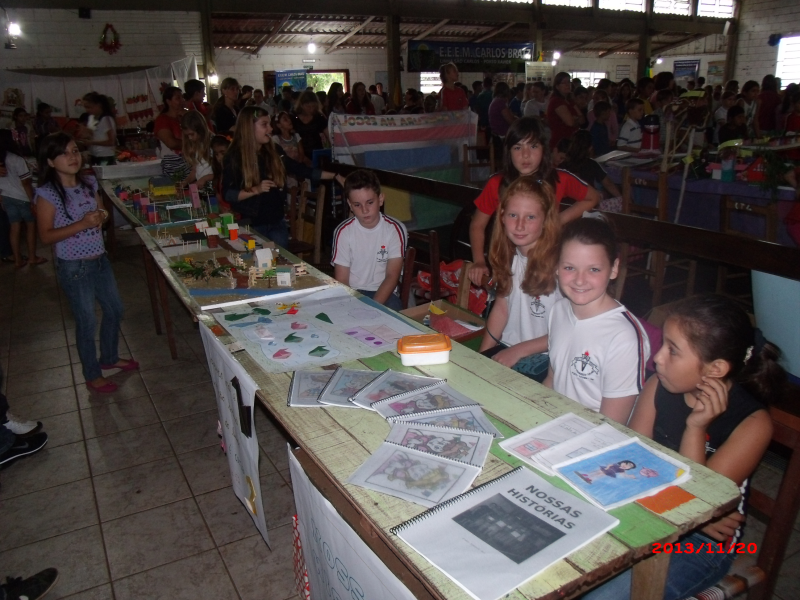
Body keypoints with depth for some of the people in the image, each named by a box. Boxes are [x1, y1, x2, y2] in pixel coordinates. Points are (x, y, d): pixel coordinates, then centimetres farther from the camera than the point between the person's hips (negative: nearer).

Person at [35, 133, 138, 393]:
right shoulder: (47, 194, -16)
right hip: (74, 267, -6)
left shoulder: (89, 183, 2)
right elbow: (46, 235, -16)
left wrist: (102, 217, -8)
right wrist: (81, 224, -26)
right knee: (86, 321, 6)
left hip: (100, 260, 7)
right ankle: (93, 376, 25)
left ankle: (110, 358, 42)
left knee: (114, 310, 18)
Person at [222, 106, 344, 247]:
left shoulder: (274, 151, 3)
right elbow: (227, 194, -11)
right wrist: (256, 190, -24)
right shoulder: (234, 157, -9)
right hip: (250, 224, -4)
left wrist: (335, 176, 4)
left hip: (277, 222, 4)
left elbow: (301, 170, 7)